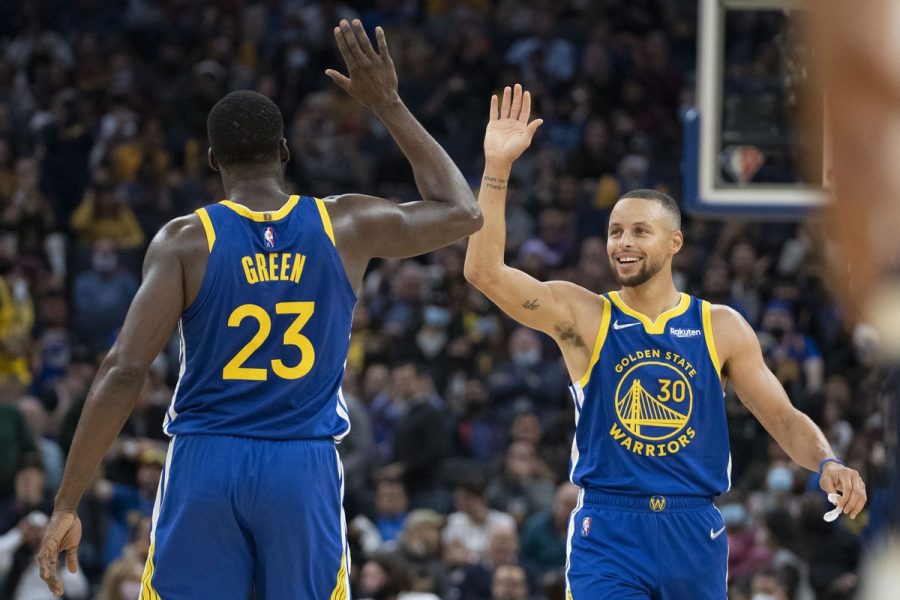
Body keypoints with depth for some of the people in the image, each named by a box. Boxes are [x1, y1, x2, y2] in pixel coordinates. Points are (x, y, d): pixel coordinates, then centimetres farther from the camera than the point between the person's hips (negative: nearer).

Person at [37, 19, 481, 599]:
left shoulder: (185, 241, -3)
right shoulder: (346, 226, 3)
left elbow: (124, 372, -10)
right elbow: (462, 212, 20)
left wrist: (66, 505, -7)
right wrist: (389, 105, 23)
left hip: (205, 464, -1)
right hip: (305, 469, 1)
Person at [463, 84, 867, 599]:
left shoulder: (721, 327, 5)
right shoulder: (582, 316, 0)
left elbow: (784, 418, 8)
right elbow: (485, 271, -12)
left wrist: (827, 463, -13)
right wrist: (498, 168, -19)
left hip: (695, 533, 2)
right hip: (608, 533, -2)